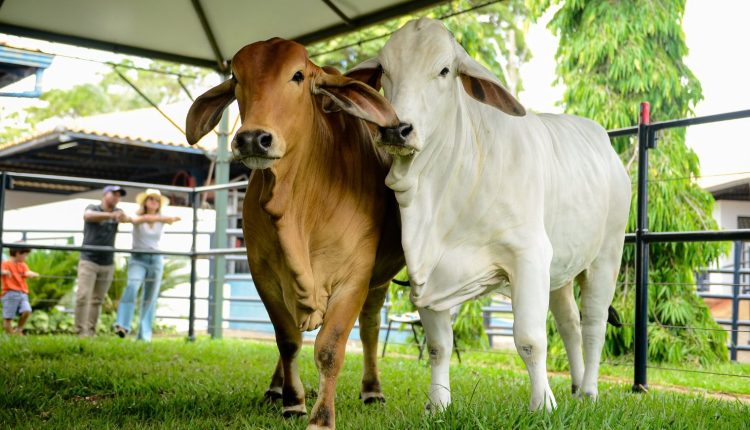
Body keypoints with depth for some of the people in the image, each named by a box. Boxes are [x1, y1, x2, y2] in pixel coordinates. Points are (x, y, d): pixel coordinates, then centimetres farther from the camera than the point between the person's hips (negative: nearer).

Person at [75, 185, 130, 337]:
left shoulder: (117, 211, 10)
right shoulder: (93, 208, -2)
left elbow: (126, 218, -12)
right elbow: (88, 216, -26)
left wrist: (123, 217, -38)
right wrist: (111, 215, -41)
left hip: (108, 264, 4)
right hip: (89, 261, -4)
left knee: (97, 300, 5)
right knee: (83, 297, -12)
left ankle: (91, 332, 8)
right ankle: (81, 331, -10)